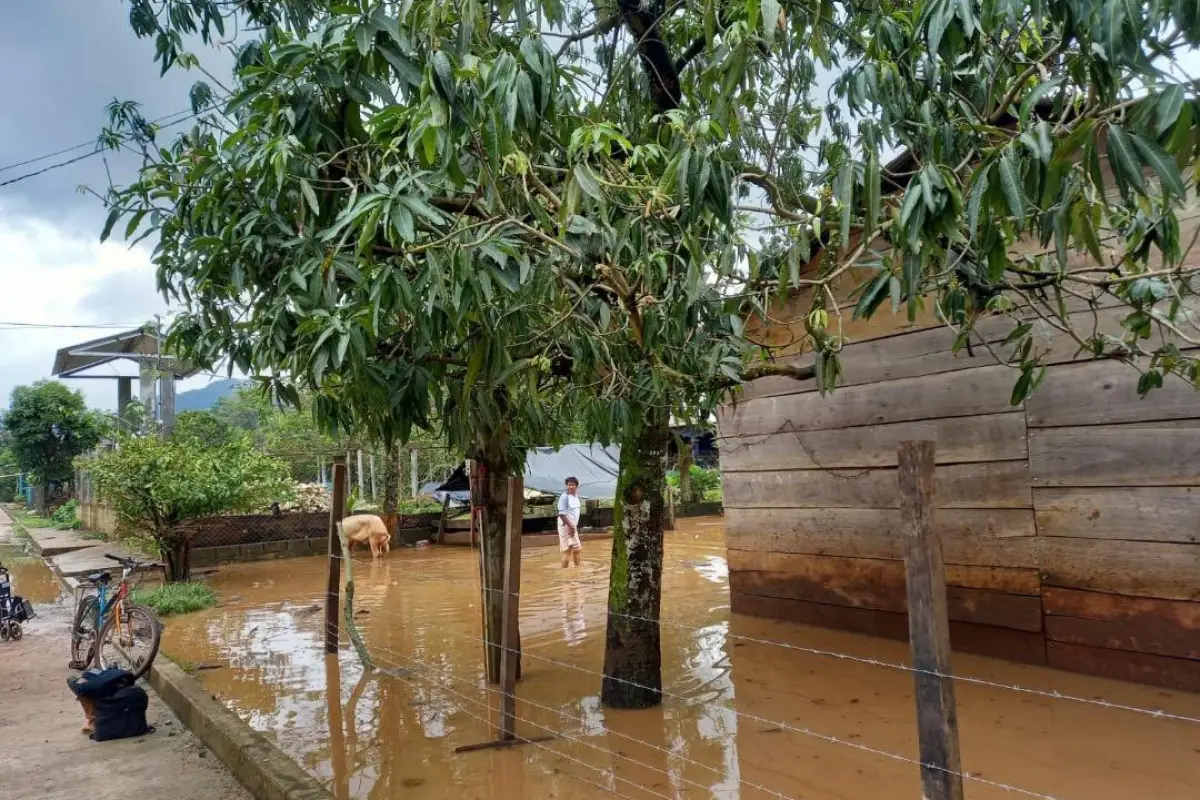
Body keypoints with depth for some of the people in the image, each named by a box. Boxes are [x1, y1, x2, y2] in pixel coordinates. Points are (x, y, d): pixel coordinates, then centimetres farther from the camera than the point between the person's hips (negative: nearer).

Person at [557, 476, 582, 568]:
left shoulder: (576, 495, 8)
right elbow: (562, 514, -20)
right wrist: (570, 526, -22)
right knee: (567, 550, -10)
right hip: (566, 526, -9)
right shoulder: (564, 497, -17)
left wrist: (574, 526, 16)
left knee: (577, 548, 17)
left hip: (573, 526, 9)